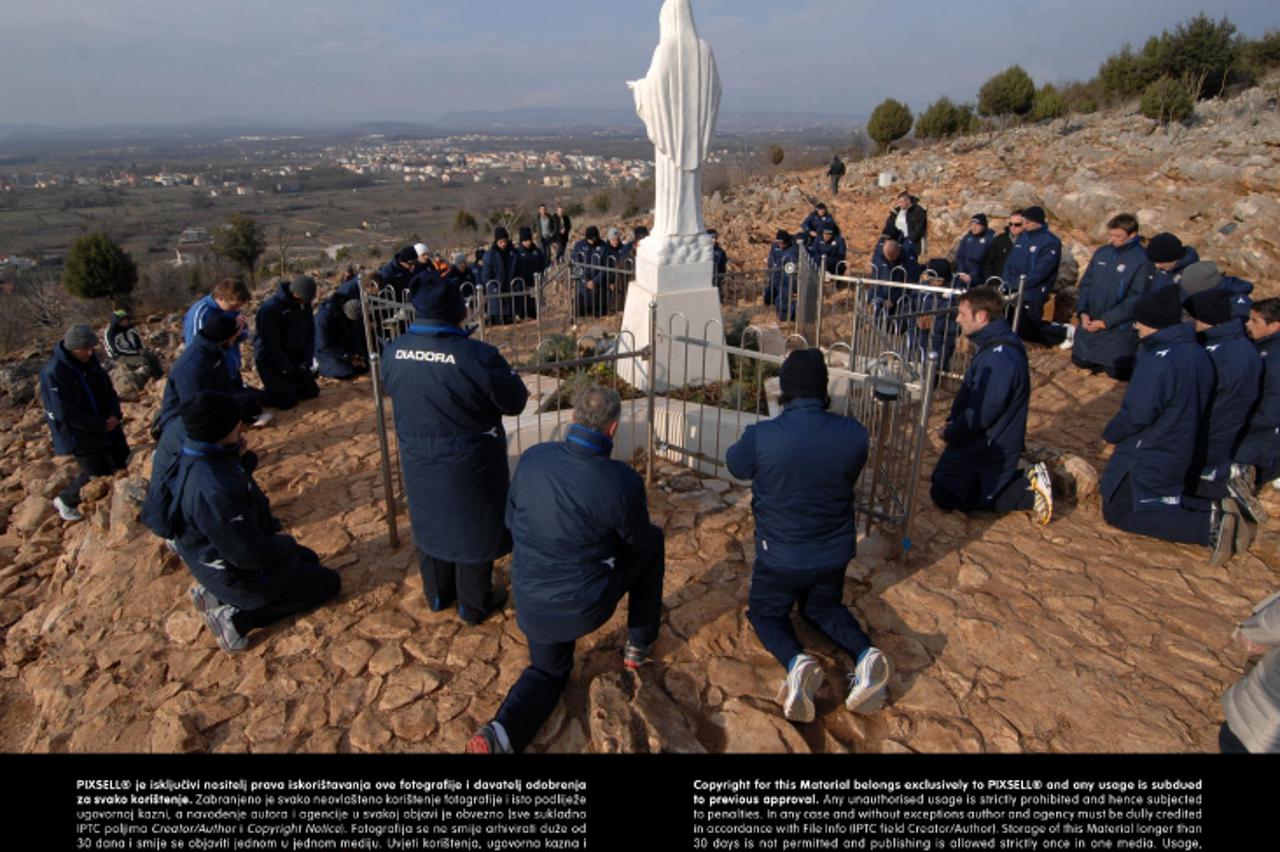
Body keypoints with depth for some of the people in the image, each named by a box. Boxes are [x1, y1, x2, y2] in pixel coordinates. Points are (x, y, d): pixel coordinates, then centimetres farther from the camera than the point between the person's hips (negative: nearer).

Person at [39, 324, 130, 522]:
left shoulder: (90, 360, -2)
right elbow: (66, 413, -24)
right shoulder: (53, 373, -24)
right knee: (95, 472, 0)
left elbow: (108, 387, 6)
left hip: (106, 423, 7)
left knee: (123, 459, 15)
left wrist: (115, 414, -11)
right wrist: (101, 426, -21)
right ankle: (64, 501, 24)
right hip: (79, 433, -7)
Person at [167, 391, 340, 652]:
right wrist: (286, 543, -13)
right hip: (238, 574, -9)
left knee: (308, 560, 27)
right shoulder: (214, 489, -39)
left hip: (225, 553, 9)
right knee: (328, 582, 4)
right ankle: (237, 617, -2)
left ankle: (217, 594, 15)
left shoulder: (199, 458, -9)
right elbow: (249, 553, -29)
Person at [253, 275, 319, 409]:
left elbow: (310, 335, 1)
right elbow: (271, 346, -23)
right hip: (270, 360, -7)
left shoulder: (305, 304, -5)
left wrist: (305, 364, -8)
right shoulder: (270, 309, -26)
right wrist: (288, 371, -19)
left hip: (294, 359, 7)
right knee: (288, 400, -11)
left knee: (311, 391, 6)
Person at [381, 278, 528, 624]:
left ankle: (437, 595, 44)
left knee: (430, 522, 24)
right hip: (468, 464, -5)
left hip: (418, 460, 5)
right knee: (473, 527, 15)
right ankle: (474, 605, 32)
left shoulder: (393, 352, -10)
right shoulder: (478, 356, -27)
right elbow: (515, 402, -16)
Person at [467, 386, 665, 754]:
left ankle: (502, 732, 2)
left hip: (530, 604, 4)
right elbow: (638, 542, -2)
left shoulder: (532, 458, -10)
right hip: (586, 605, -4)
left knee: (549, 671, 32)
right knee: (653, 541, 21)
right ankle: (640, 646, 33)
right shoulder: (623, 480, -21)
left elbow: (511, 521, 6)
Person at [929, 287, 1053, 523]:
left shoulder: (999, 357, -29)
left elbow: (983, 413, -26)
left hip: (989, 448, -10)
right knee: (942, 481, 21)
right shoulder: (991, 344, 4)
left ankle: (1029, 494, -1)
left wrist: (951, 434, -11)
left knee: (945, 496, -1)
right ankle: (1026, 481, 14)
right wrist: (952, 423, 2)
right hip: (982, 441, 10)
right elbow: (968, 392, 13)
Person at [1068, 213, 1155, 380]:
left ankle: (1136, 352, 22)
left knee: (1118, 371, -5)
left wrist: (1105, 321, -19)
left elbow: (1136, 299, -17)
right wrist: (1082, 312, -6)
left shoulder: (1143, 260, -14)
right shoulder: (1101, 253, 4)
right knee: (1080, 361, 15)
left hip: (1119, 327, -6)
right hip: (1091, 323, 6)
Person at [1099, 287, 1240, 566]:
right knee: (1155, 503, 24)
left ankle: (1208, 527, -11)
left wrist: (1110, 433, -8)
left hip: (1148, 457, -9)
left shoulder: (1159, 360, -26)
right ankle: (1214, 512, 3)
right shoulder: (1197, 353, 5)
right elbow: (1191, 406, 14)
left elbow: (1137, 414, -26)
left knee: (1119, 512, 1)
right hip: (1179, 451, 9)